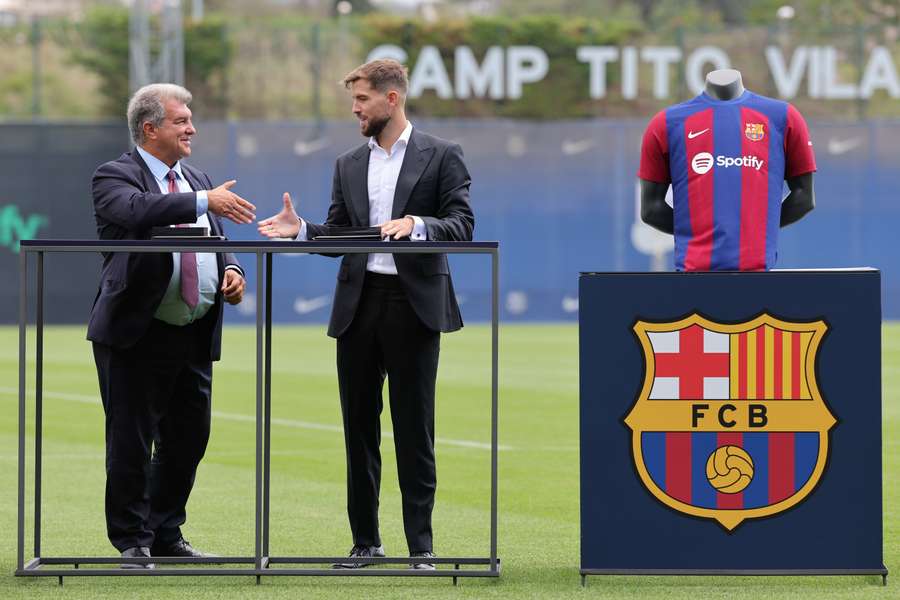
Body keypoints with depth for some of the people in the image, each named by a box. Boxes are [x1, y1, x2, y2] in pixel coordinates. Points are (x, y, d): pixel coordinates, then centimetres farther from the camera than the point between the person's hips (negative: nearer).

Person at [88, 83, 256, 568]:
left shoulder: (197, 181, 17)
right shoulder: (115, 177, -6)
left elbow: (218, 244, 21)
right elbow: (138, 211, -28)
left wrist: (232, 271, -1)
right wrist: (203, 202, -34)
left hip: (194, 338, 7)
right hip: (136, 335, -7)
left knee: (187, 441, 11)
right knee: (131, 443, -2)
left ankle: (167, 536, 23)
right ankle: (133, 541, 7)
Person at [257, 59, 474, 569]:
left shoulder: (441, 156, 1)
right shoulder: (349, 166, 15)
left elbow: (462, 225, -7)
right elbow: (338, 234, 13)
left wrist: (417, 225, -24)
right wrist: (301, 230, -5)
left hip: (413, 302, -5)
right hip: (359, 302, 5)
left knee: (415, 427, -2)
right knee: (359, 425, 6)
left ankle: (421, 543, 2)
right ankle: (366, 541, 13)